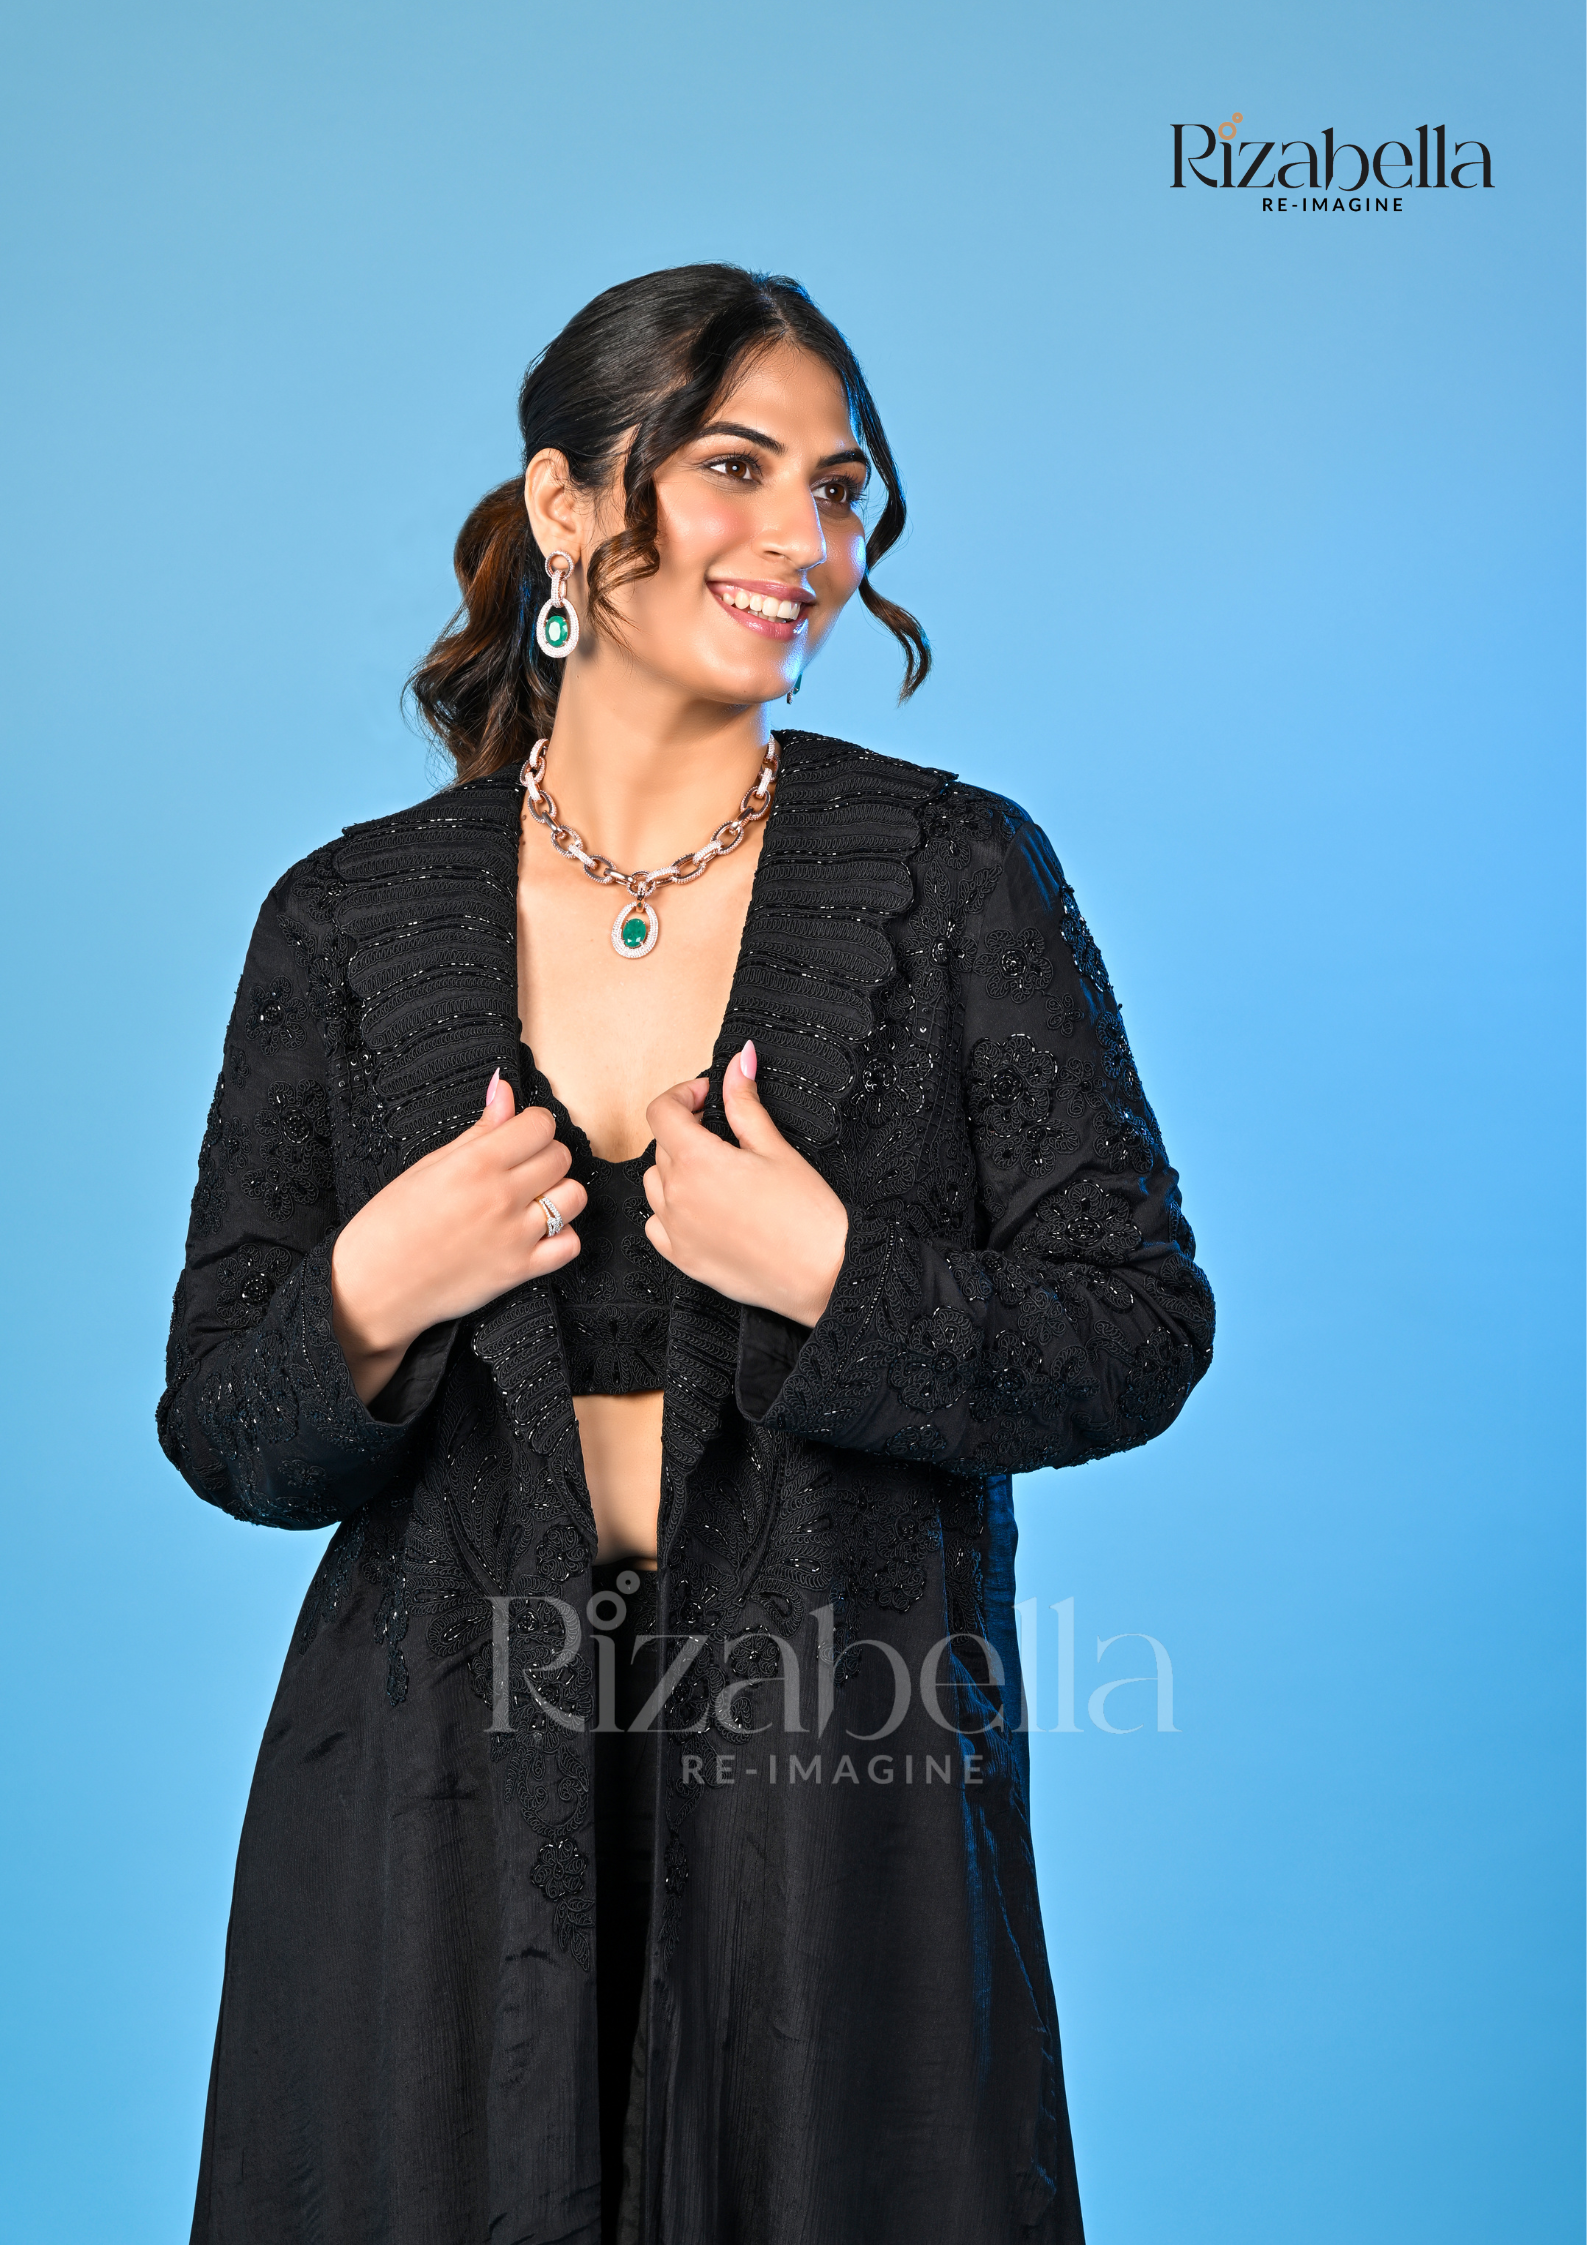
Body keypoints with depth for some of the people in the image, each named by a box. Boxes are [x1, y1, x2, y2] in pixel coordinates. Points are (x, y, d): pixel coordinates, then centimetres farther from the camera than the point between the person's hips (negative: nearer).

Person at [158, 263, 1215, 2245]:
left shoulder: (960, 873, -2)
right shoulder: (349, 921, 1)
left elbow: (1145, 1333, -4)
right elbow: (220, 1430, 4)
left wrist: (829, 1272, -17)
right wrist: (366, 1302, -16)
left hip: (836, 1786, -1)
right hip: (444, 1808, 1)